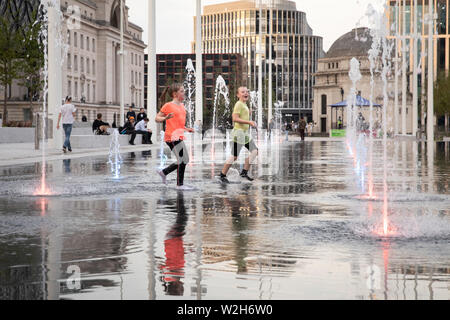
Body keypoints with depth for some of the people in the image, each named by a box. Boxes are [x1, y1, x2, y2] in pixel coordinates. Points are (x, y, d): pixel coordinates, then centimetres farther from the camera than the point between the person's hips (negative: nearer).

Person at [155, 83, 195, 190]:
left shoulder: (181, 106, 17)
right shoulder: (168, 106, -6)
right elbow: (157, 118, -2)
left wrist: (186, 129, 14)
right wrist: (165, 118, -22)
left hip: (179, 136, 9)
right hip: (171, 136, -9)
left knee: (184, 160, 10)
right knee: (183, 159, -10)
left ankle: (164, 172, 23)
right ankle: (180, 184, -1)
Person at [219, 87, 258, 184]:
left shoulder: (245, 105, 16)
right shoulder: (239, 104, -13)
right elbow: (235, 118, -23)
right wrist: (249, 122, -25)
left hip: (246, 133, 10)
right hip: (239, 133, -10)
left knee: (255, 151, 3)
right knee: (234, 156, -5)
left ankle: (244, 172, 8)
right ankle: (223, 175, 6)